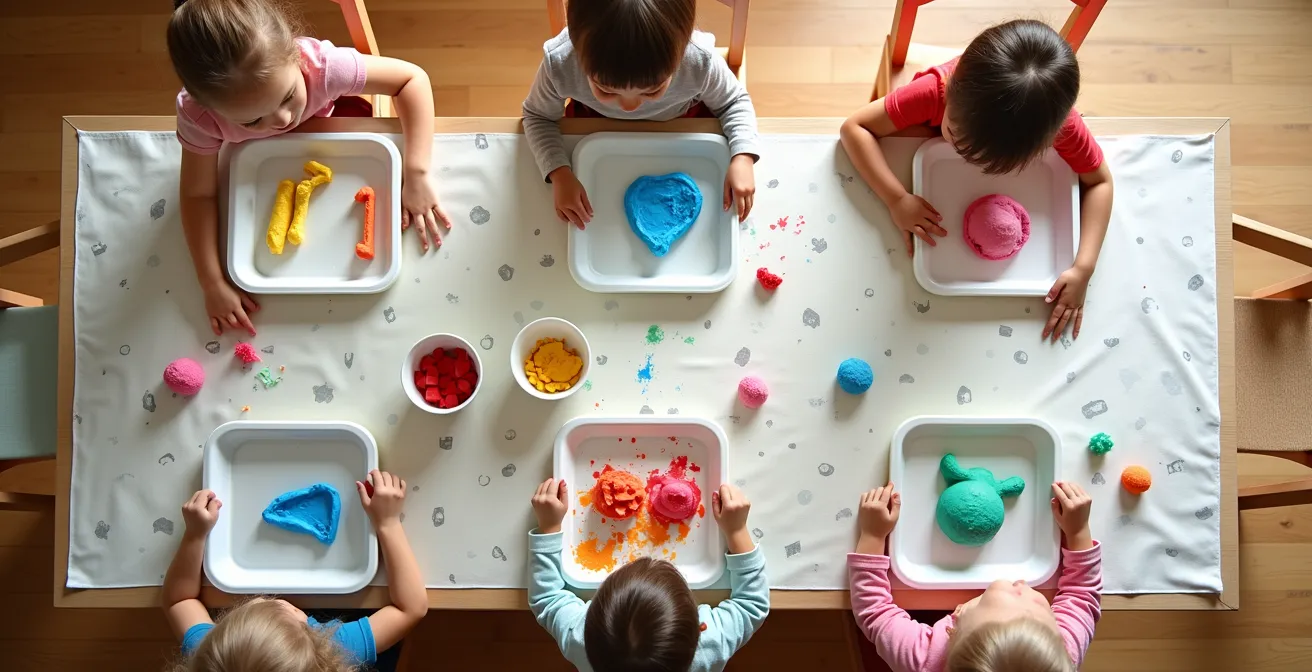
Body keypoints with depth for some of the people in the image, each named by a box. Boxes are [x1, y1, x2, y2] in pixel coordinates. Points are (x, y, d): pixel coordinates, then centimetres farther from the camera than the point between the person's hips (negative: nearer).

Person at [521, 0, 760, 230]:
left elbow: (734, 102, -17)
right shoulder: (559, 63, -42)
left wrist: (742, 158, -34)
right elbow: (538, 116, -18)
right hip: (597, 130, 0)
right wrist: (560, 174, -34)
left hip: (680, 126, 0)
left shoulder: (701, 62, -43)